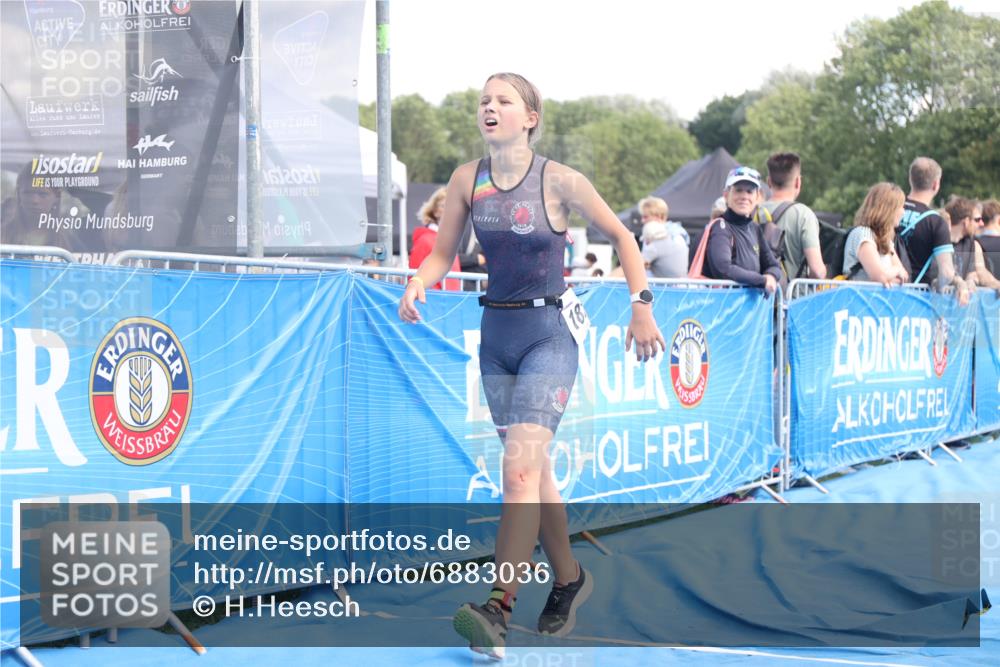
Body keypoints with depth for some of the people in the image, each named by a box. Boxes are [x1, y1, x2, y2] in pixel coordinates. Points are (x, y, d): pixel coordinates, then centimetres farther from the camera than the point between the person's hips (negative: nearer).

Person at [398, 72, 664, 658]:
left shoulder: (560, 181, -10)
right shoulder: (467, 179, 2)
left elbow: (622, 237, 2)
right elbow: (443, 253, 8)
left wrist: (642, 307, -3)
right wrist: (418, 283, -12)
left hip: (547, 336, -5)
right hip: (496, 335, 5)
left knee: (520, 469, -19)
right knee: (534, 470, 15)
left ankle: (499, 609, -23)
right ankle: (569, 579, 34)